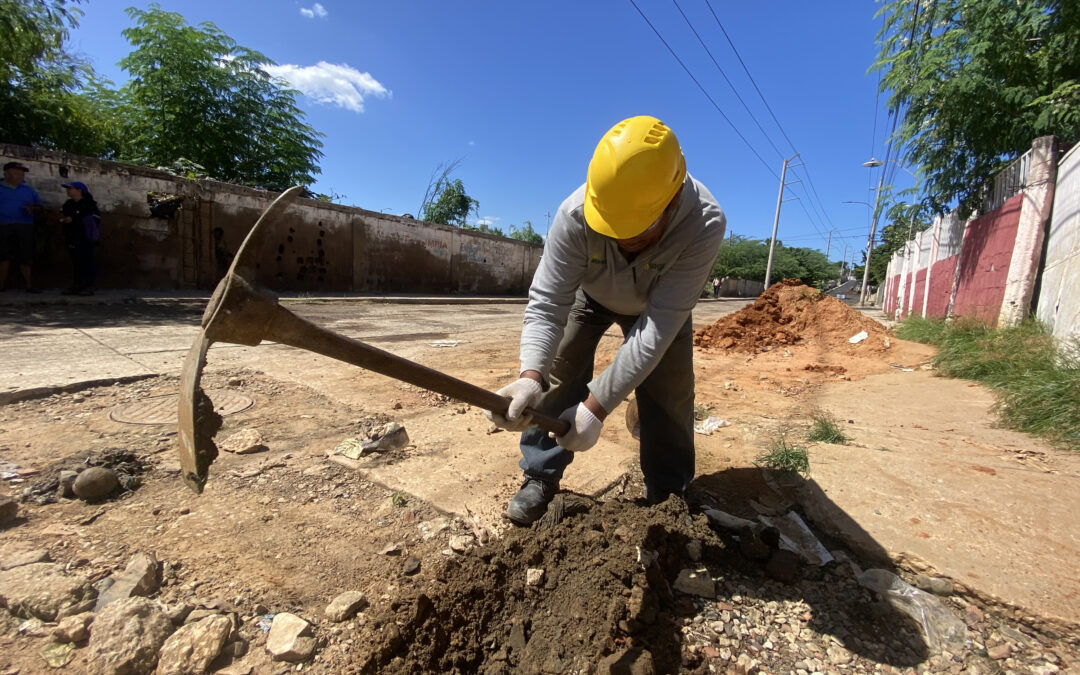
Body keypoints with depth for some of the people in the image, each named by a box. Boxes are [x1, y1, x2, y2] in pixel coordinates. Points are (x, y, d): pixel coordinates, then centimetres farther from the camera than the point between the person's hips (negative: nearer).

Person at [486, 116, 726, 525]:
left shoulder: (704, 224, -40)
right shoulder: (575, 214, -37)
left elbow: (659, 327, -42)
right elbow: (546, 302, -36)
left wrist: (598, 404, -45)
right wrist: (530, 375, -53)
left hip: (660, 303, 0)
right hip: (590, 295, 1)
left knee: (669, 395, -5)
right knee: (557, 376, -9)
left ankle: (668, 494, 15)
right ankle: (541, 477, 7)